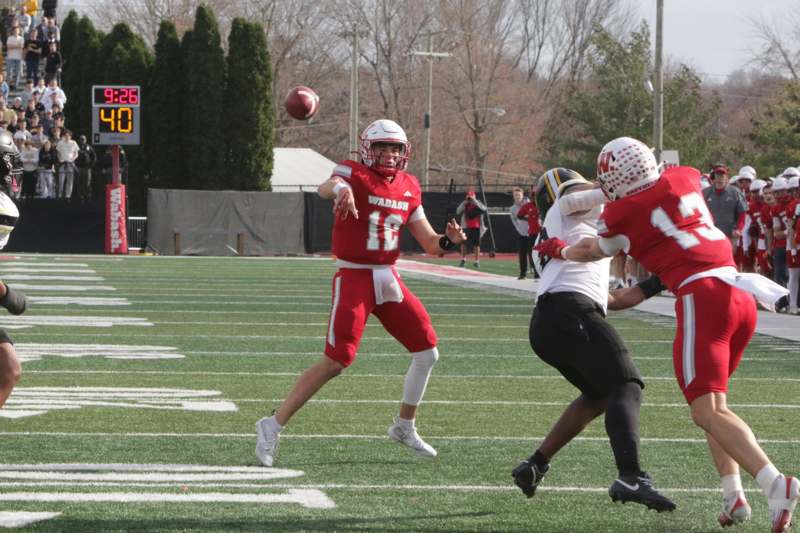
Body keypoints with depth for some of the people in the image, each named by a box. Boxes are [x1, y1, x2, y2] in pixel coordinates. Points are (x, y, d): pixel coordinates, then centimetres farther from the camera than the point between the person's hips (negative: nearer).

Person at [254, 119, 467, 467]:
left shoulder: (409, 188, 9)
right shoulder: (355, 174, -10)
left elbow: (428, 242, 12)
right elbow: (327, 187, -35)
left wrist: (449, 241, -11)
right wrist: (340, 189, -60)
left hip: (389, 279, 7)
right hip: (354, 279, -7)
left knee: (427, 352, 8)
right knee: (335, 363, -12)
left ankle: (405, 427, 27)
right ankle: (273, 426, -4)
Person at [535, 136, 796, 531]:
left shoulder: (623, 214, 2)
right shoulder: (684, 179, 15)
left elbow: (594, 251, 24)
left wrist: (560, 251, 44)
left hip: (702, 296, -7)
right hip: (741, 293, 7)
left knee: (707, 411, -11)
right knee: (714, 399, 21)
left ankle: (773, 481, -32)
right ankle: (733, 495, 9)